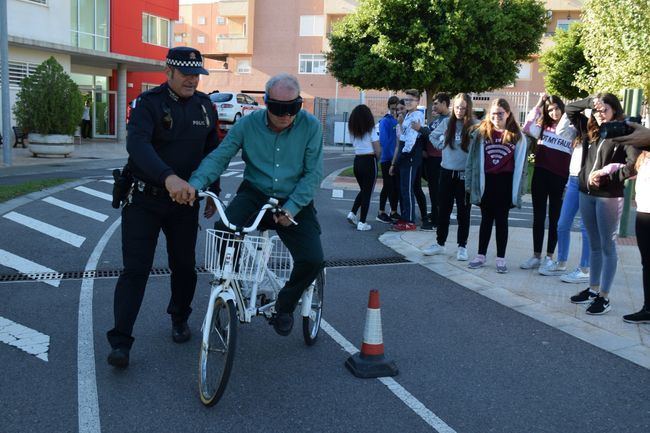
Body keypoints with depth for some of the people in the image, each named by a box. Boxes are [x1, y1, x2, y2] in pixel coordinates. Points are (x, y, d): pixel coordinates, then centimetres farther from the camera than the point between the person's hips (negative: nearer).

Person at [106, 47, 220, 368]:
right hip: (145, 199, -4)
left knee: (184, 266, 10)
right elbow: (137, 143, -30)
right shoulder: (149, 102, -12)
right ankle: (120, 341, 2)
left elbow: (211, 151, 16)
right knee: (135, 269, -4)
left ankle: (179, 319, 35)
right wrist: (168, 177, -45)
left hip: (185, 201, 4)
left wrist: (213, 192, 14)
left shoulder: (205, 106, 5)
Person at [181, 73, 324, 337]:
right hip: (255, 194, 1)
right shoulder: (248, 124, -6)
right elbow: (219, 157, -8)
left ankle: (285, 306, 13)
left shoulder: (311, 126, -9)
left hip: (294, 202, 0)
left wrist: (291, 208, -20)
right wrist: (195, 183, -27)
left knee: (313, 260, -19)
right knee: (224, 233, -29)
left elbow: (313, 174, -9)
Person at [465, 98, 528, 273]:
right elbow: (473, 158, 4)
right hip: (486, 181, 1)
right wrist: (470, 183, 1)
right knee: (486, 219, 9)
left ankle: (501, 258, 12)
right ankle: (481, 255, 18)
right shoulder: (481, 133, 2)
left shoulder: (517, 136, 1)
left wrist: (517, 188, -2)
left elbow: (520, 163, 2)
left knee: (501, 220, 6)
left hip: (505, 183, -1)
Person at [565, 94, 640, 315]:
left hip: (609, 196, -6)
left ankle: (604, 297, 7)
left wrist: (606, 174, -19)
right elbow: (570, 109, 17)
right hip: (586, 193, 6)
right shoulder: (590, 130, 8)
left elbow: (635, 166, -19)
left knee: (607, 246, 1)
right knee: (594, 245, 15)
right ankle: (593, 289, 26)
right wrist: (590, 101, 2)